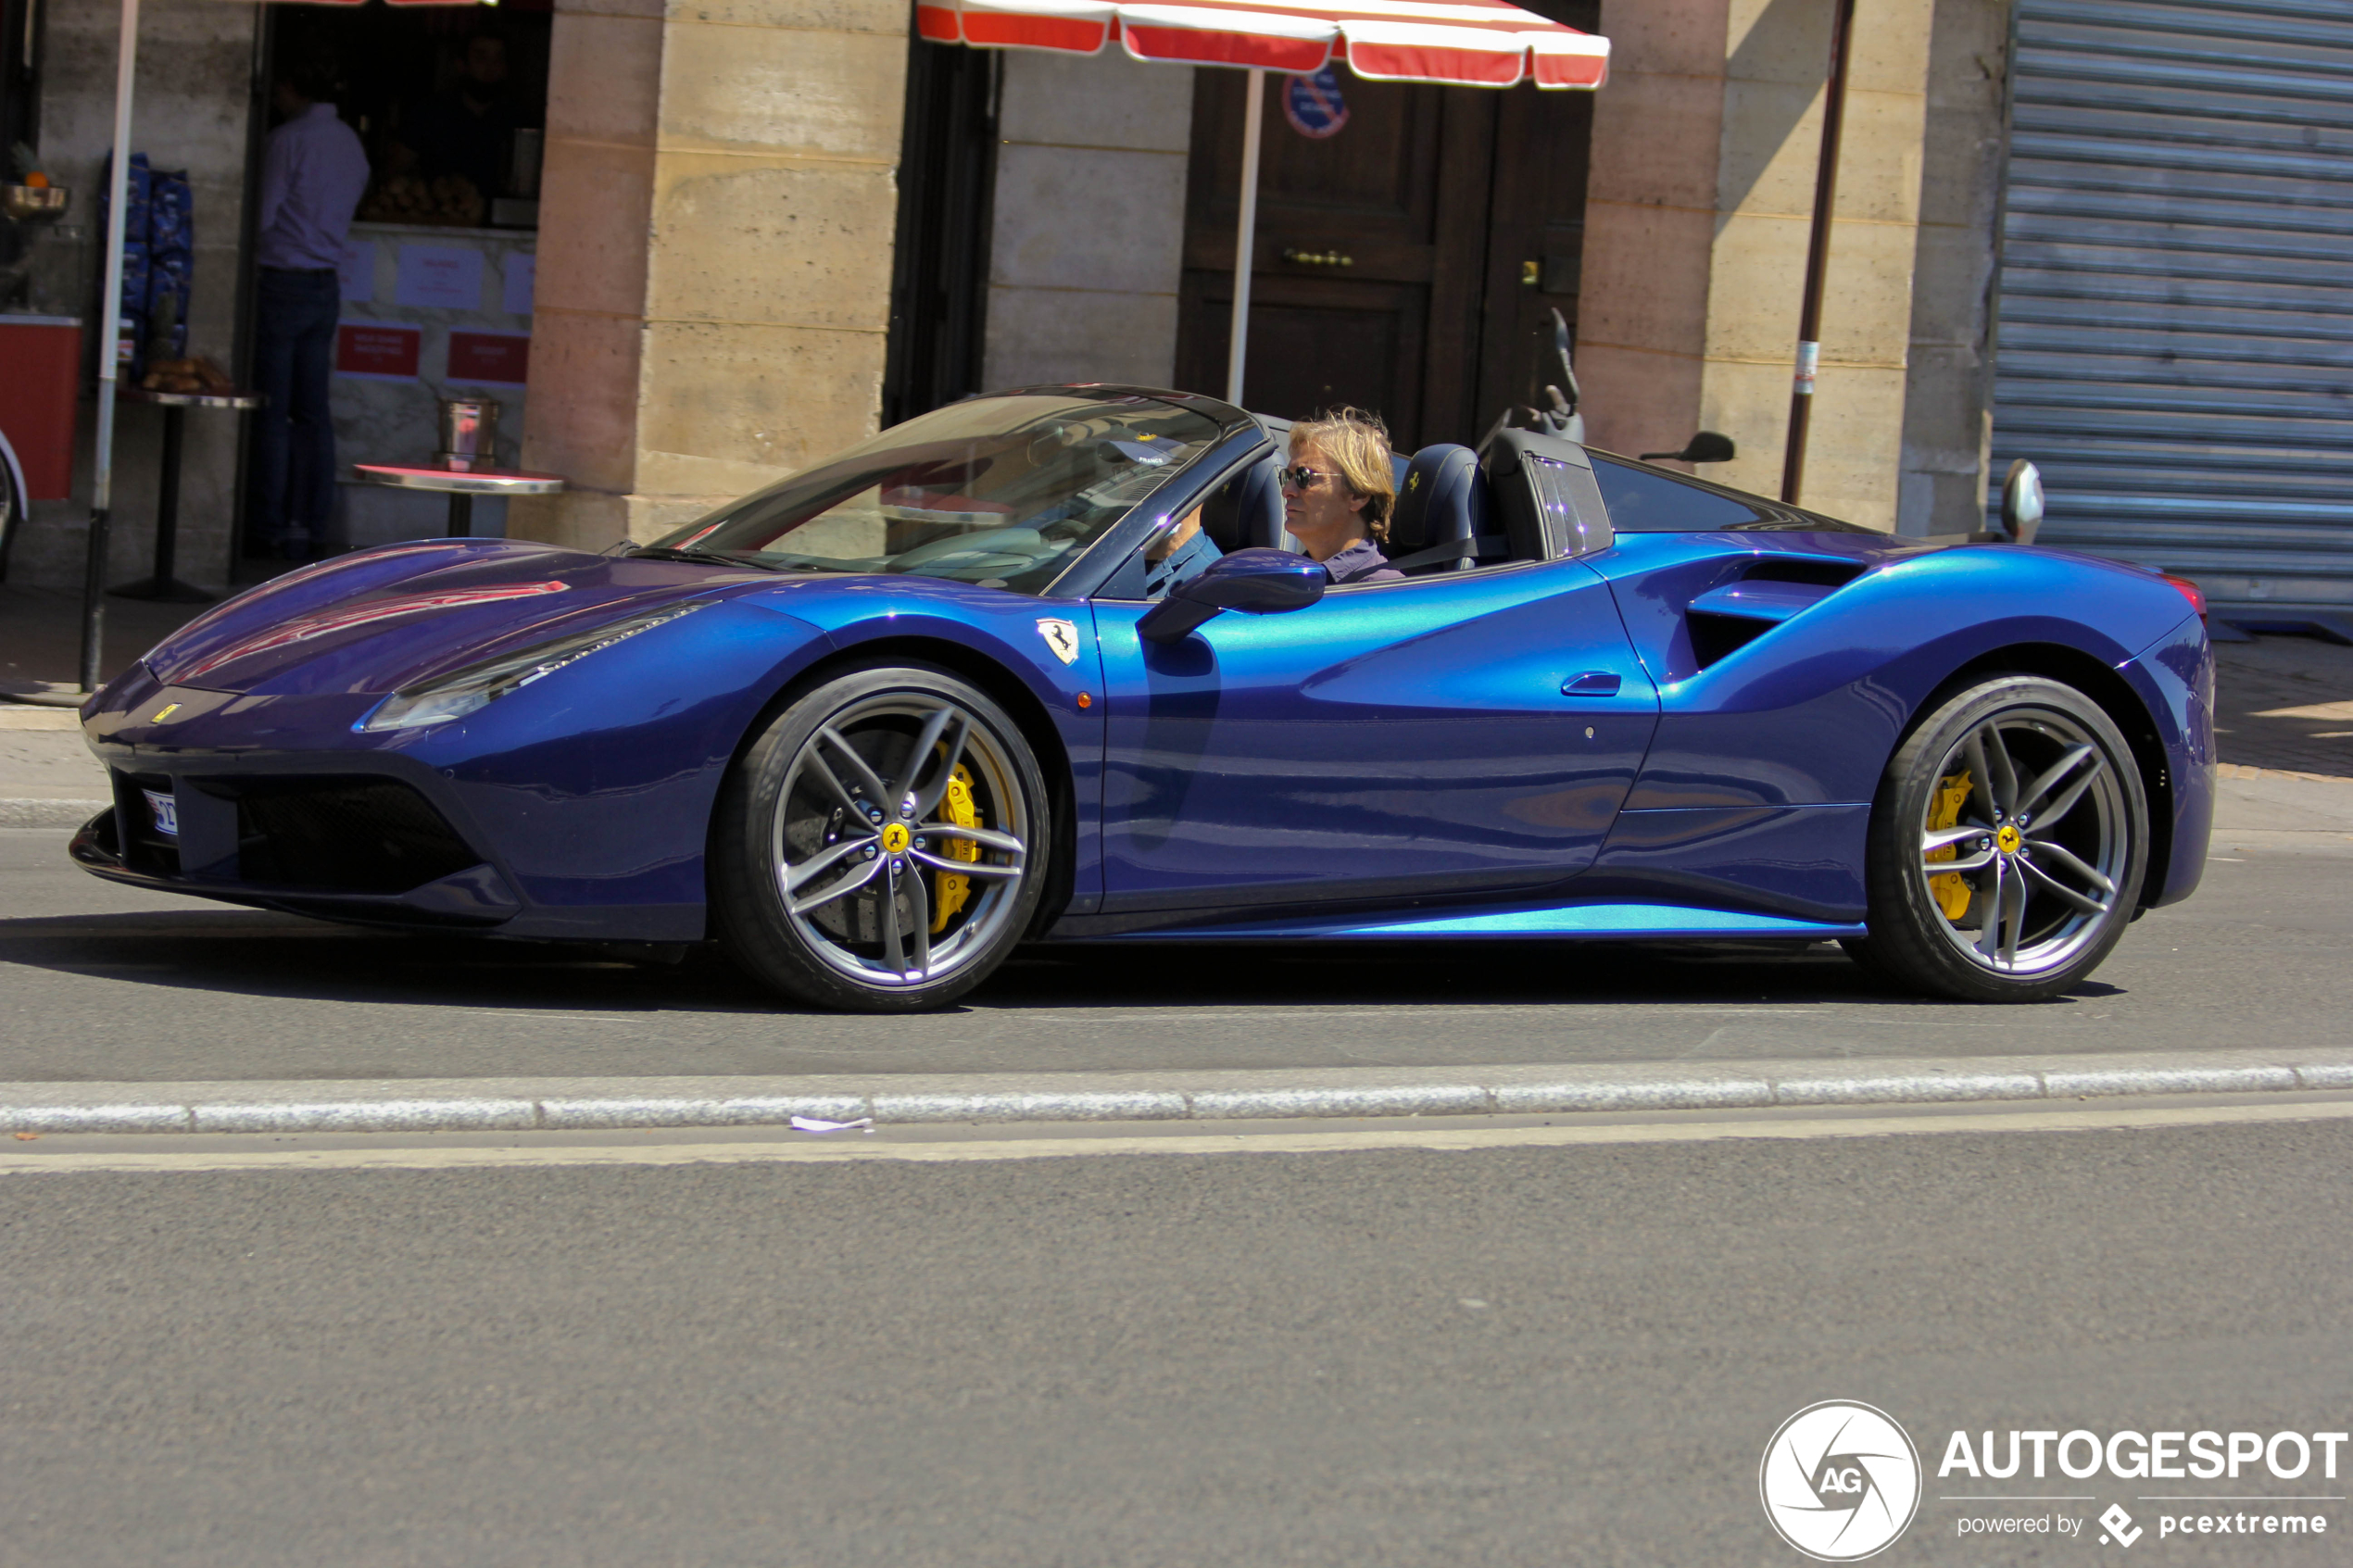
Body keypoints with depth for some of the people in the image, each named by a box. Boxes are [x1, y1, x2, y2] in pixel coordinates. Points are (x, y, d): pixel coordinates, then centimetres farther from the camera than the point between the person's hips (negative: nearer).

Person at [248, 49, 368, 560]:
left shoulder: (287, 140, -13)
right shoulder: (349, 142, 10)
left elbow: (262, 217, -13)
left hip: (282, 282, -7)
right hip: (326, 284, 7)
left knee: (271, 412, -2)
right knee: (312, 411, 8)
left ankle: (271, 526, -2)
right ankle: (309, 524, 8)